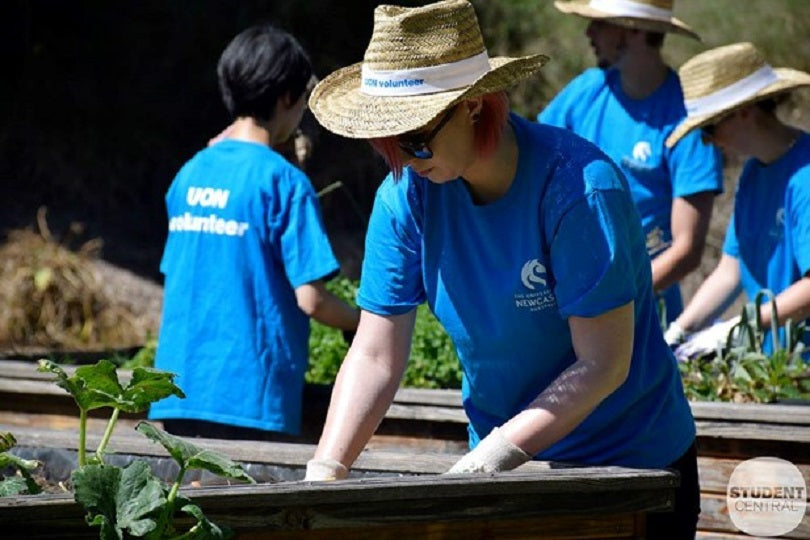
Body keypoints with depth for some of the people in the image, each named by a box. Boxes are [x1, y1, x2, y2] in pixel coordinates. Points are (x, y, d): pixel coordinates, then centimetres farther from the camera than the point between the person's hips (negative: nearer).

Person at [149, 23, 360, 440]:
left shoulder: (190, 174, 10)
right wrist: (360, 324, 7)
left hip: (179, 390, 6)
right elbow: (310, 298, -12)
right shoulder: (283, 182, -10)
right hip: (249, 399, -6)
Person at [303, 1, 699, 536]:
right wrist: (325, 469, -21)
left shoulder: (580, 187, -23)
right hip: (503, 466, 4)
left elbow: (603, 364, -23)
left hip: (634, 464, -4)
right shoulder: (408, 194, -8)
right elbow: (375, 355, -8)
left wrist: (500, 452, -31)